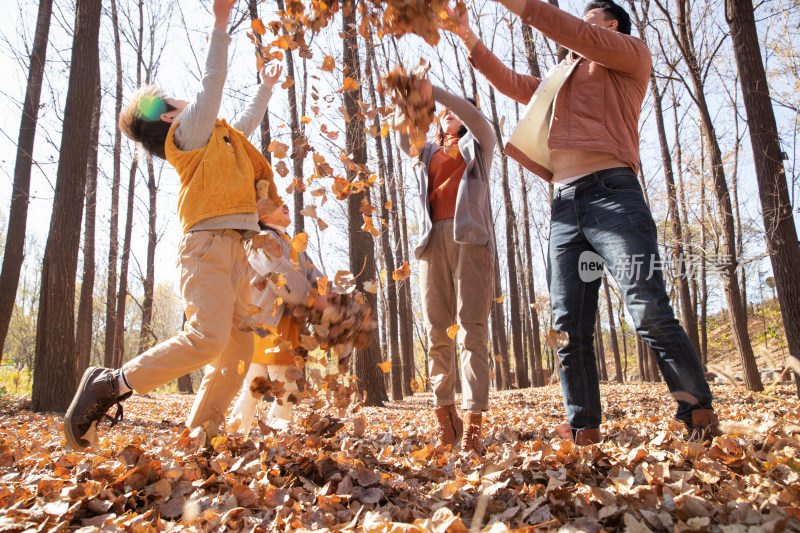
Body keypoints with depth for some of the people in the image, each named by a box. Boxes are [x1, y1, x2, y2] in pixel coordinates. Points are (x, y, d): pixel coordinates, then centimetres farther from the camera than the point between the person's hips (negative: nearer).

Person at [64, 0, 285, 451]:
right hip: (210, 243, -9)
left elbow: (249, 123, 46)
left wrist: (267, 89, 57)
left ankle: (199, 431, 3)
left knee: (240, 344, 1)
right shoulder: (187, 131, 6)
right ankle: (110, 385, -10)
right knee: (207, 337, -23)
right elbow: (212, 84, -5)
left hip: (233, 248, 9)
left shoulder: (218, 138, 30)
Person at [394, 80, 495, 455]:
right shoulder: (429, 152, 29)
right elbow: (404, 140, 9)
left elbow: (475, 117, 0)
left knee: (472, 329, -12)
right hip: (433, 238, 4)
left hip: (470, 236, -3)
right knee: (437, 332, 0)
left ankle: (472, 423, -16)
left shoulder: (478, 143, 21)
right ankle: (444, 415, 8)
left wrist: (433, 91, -8)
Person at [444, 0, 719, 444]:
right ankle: (583, 429, 4)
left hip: (612, 193, -6)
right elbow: (510, 82, 38)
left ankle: (699, 416, 1)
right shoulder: (558, 81, 33)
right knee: (569, 326, -1)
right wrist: (468, 38, 33)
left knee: (650, 313, -13)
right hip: (565, 205, 6)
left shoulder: (631, 55, 14)